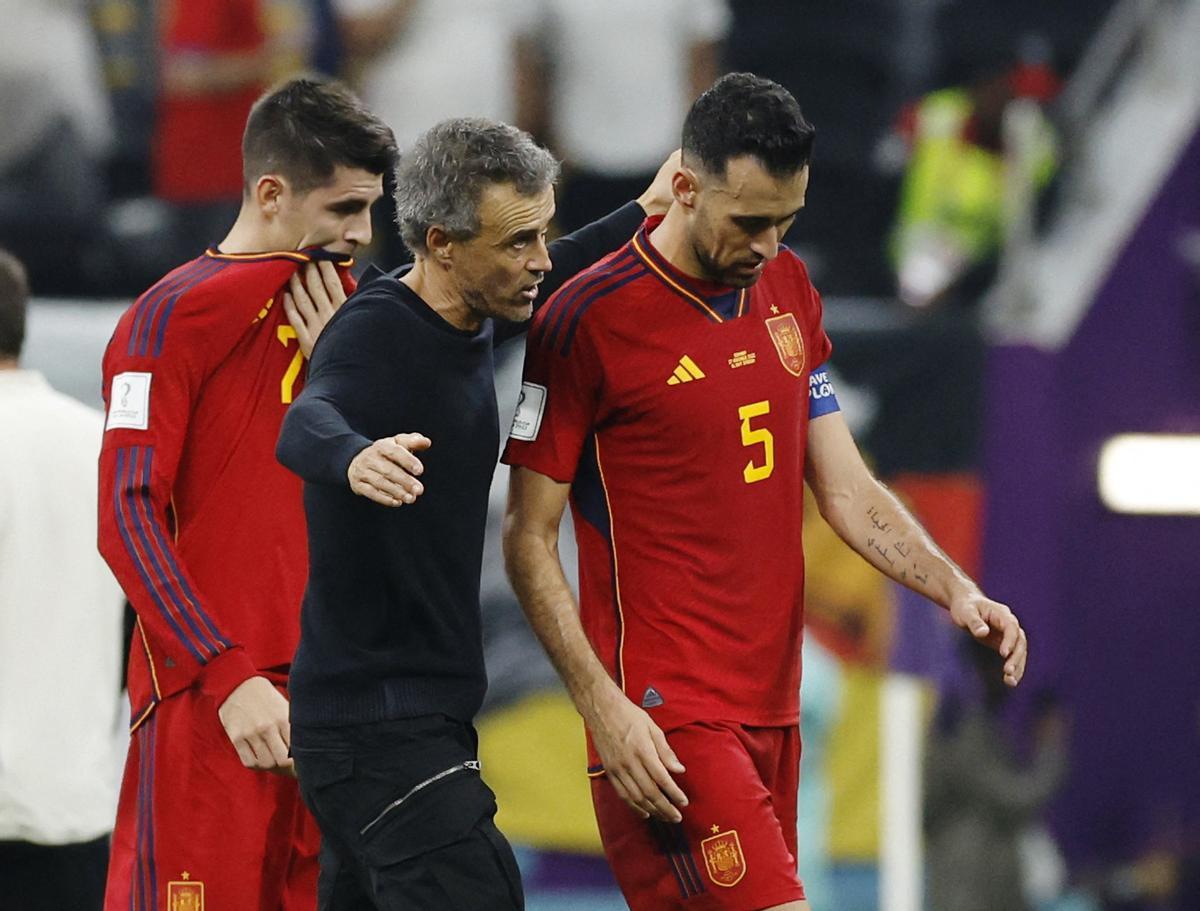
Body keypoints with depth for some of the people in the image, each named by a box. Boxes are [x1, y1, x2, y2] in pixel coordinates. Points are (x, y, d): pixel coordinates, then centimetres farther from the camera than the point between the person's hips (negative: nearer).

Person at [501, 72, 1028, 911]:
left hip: (771, 706, 7)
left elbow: (847, 491, 15)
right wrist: (603, 705, -17)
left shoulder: (790, 291, 12)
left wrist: (955, 590, -1)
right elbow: (530, 541, -8)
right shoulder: (588, 320, -10)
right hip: (666, 716, -7)